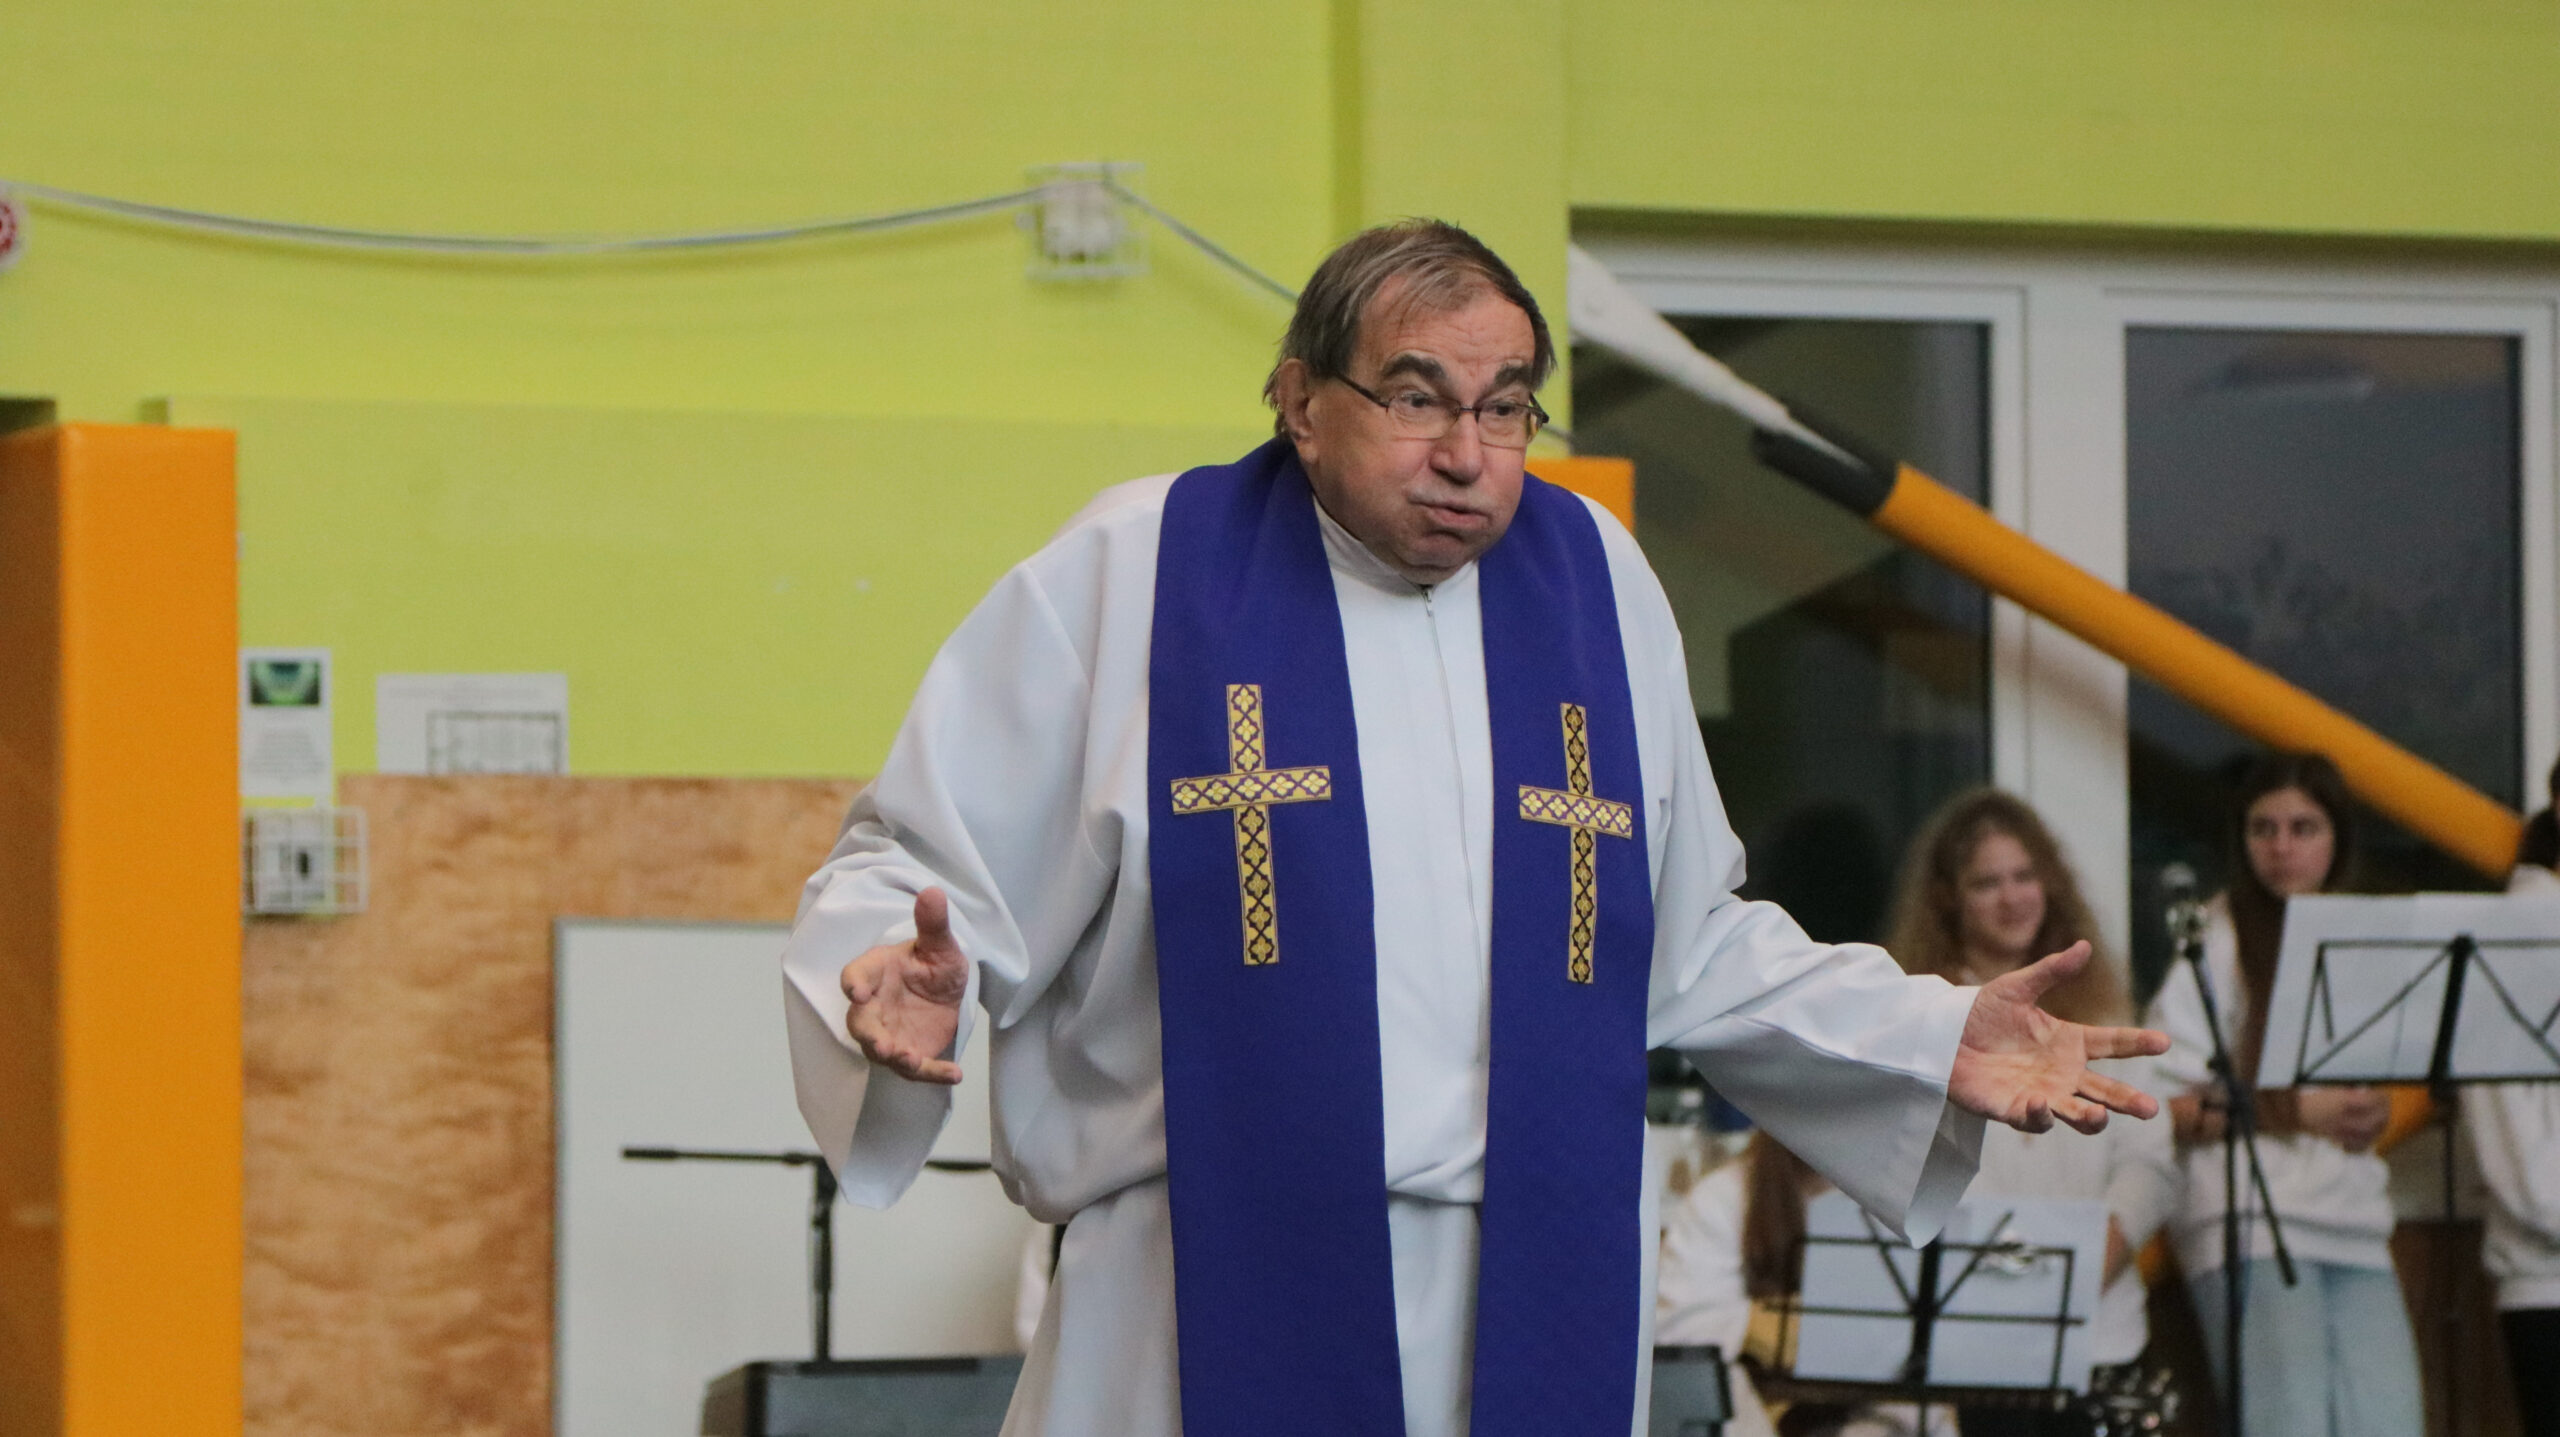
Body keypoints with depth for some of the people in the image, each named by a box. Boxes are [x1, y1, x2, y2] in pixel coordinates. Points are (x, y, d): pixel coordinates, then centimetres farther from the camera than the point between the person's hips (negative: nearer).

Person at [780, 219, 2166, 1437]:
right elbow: (929, 863, 0)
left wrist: (1932, 1041, 9)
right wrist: (901, 981, -21)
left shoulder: (1595, 582, 11)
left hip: (1530, 1320, 3)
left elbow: (1691, 942, 18)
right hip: (1210, 1325, -3)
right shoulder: (1130, 573, 0)